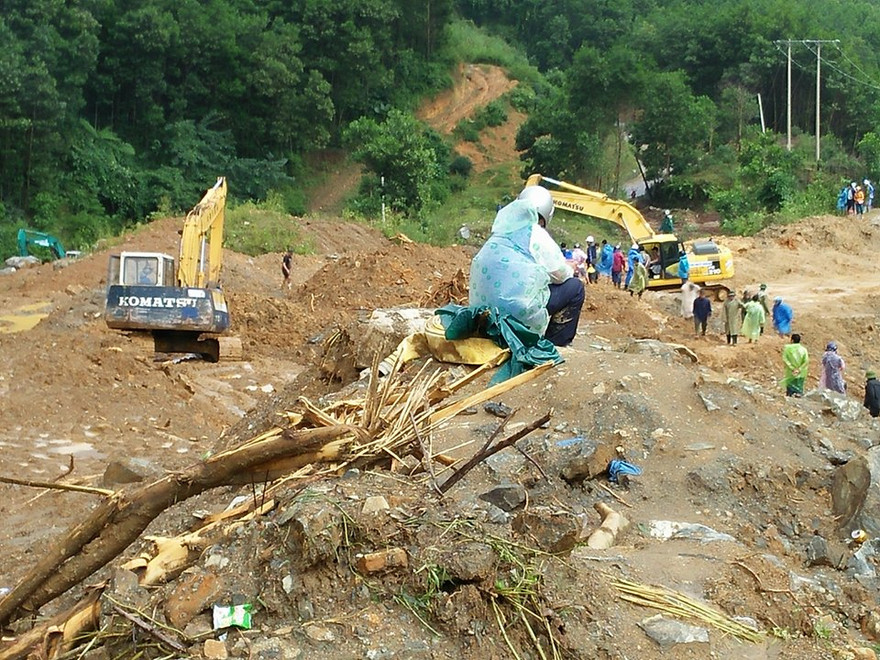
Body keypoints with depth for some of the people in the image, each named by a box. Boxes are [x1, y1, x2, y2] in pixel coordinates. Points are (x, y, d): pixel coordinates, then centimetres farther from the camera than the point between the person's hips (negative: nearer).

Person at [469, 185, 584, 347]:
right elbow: (560, 275, 4)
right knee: (575, 287, 9)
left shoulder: (499, 234, 17)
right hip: (519, 311, -7)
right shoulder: (537, 235, -2)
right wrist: (571, 270, 28)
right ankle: (557, 342, 10)